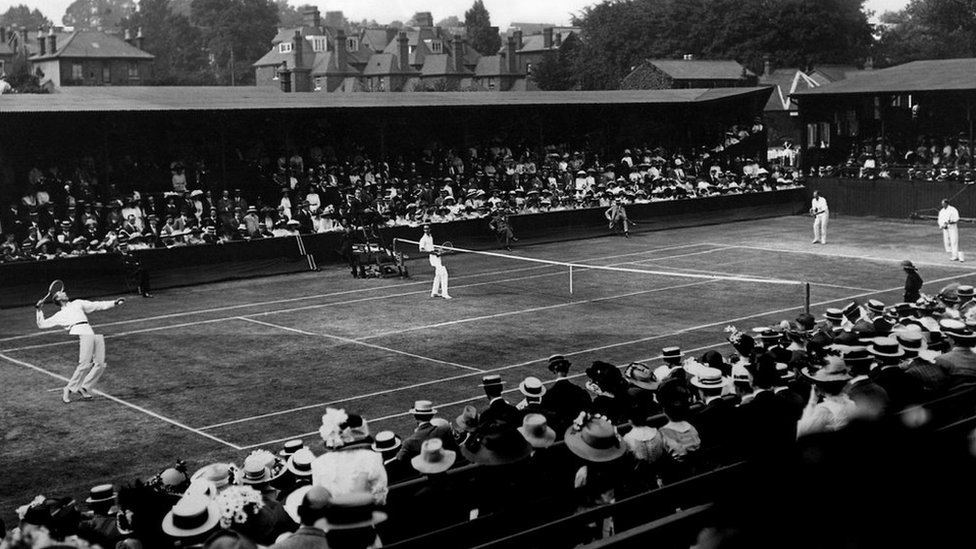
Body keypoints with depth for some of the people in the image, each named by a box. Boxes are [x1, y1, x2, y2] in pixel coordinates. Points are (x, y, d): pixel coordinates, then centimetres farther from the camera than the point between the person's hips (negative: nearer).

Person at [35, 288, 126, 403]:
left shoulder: (77, 304, 33)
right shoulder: (59, 315, 26)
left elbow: (97, 305, 27)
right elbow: (41, 324, 27)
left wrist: (114, 303, 18)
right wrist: (39, 310, 17)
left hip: (91, 333, 4)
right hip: (80, 333, -4)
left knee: (100, 364, -11)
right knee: (85, 364, -21)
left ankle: (84, 387, -4)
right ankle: (69, 389, -12)